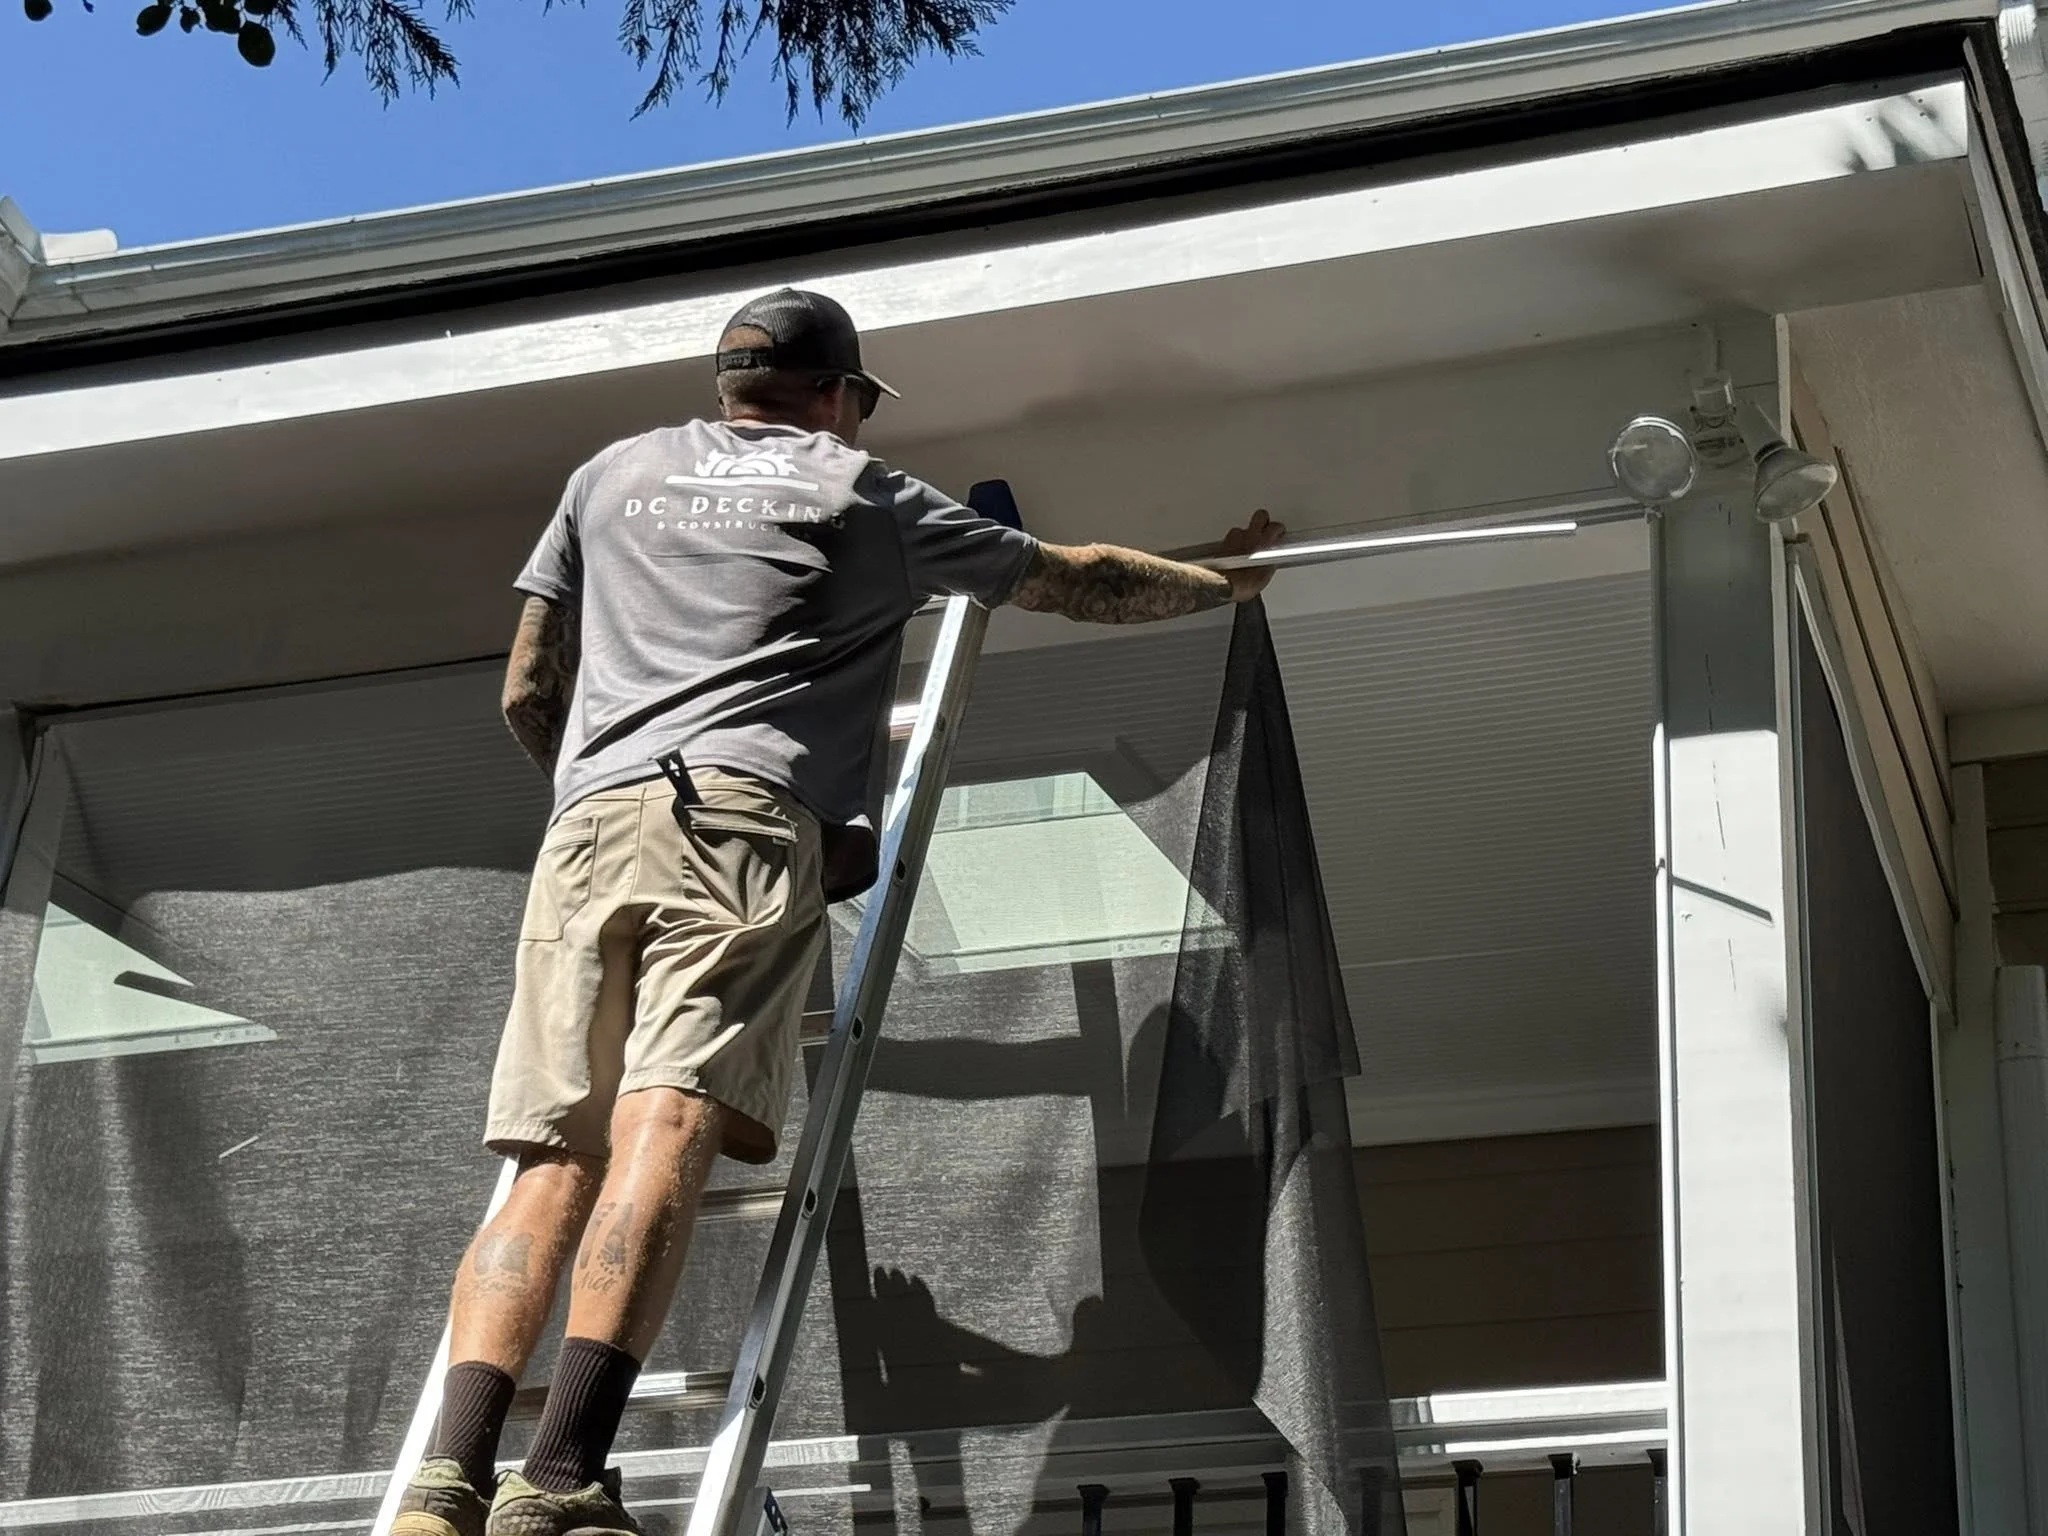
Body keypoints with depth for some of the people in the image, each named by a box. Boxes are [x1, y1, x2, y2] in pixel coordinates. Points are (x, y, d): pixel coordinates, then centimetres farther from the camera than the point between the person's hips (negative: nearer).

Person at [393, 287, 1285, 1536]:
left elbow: (526, 695, 31)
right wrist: (1226, 580, 48)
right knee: (667, 1127, -18)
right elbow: (1079, 582, 32)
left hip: (589, 826, 4)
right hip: (745, 819, -4)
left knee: (553, 1162, -4)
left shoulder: (613, 474, 30)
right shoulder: (863, 491, 22)